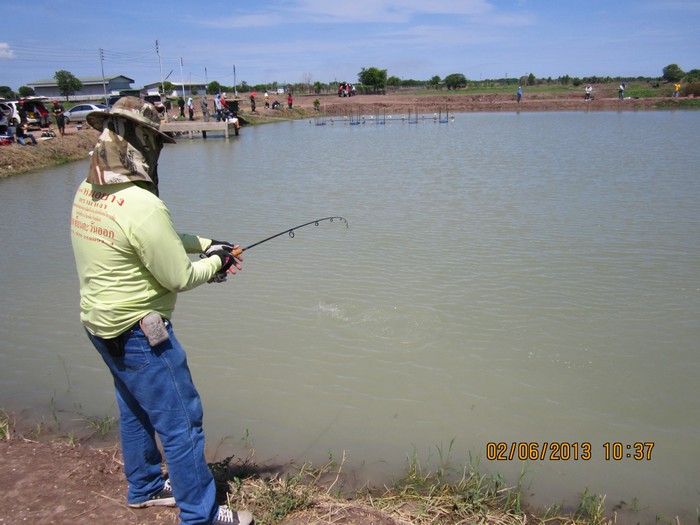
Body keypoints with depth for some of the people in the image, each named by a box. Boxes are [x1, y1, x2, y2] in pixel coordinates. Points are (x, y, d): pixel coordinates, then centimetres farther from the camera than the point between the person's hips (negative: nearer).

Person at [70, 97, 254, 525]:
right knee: (180, 422, 3)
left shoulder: (88, 193, 2)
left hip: (100, 324, 10)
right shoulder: (143, 206, -28)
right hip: (138, 331, -10)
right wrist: (216, 261, -2)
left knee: (136, 410, 25)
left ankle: (145, 488, 44)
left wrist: (206, 244, 8)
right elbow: (179, 279, -20)